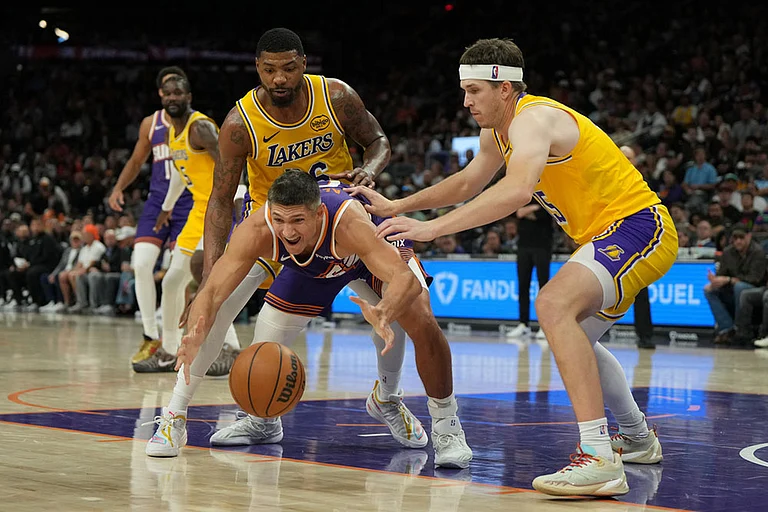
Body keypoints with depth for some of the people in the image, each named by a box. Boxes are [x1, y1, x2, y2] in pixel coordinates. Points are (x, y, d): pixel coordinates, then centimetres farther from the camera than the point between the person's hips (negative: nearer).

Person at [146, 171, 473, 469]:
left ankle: (446, 426, -4)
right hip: (309, 265, 3)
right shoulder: (256, 231, -37)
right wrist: (195, 338, -59)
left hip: (378, 245, -3)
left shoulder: (349, 222, -47)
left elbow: (406, 279, -56)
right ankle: (262, 421, 31)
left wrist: (383, 315, -78)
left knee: (422, 321, -26)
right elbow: (212, 292, -38)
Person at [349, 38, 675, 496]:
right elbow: (467, 184, 29)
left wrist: (432, 228, -43)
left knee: (555, 304, -31)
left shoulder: (532, 119, -21)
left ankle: (599, 460, -36)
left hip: (636, 225, -11)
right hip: (610, 233, 11)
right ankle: (638, 438, 45)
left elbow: (517, 190, -41)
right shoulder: (497, 133, 10)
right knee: (575, 337, 26)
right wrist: (397, 207, 24)